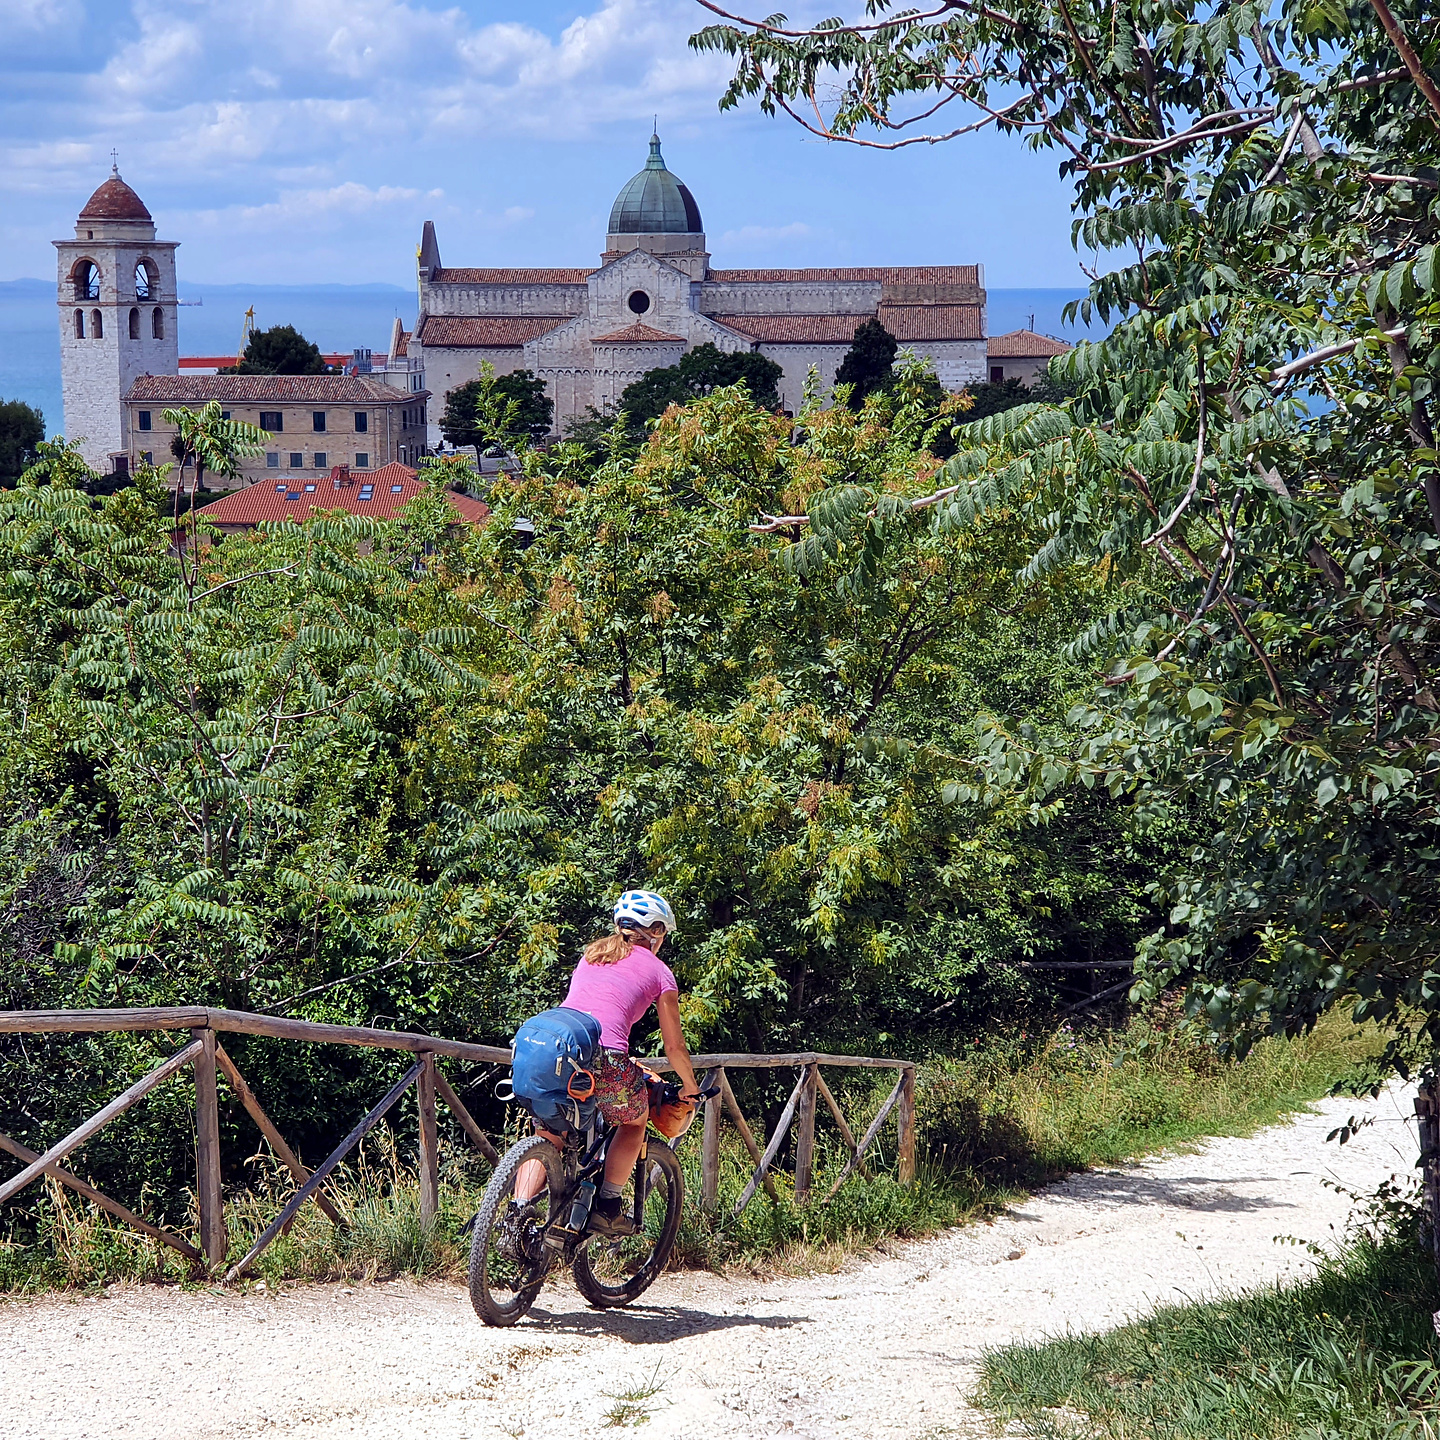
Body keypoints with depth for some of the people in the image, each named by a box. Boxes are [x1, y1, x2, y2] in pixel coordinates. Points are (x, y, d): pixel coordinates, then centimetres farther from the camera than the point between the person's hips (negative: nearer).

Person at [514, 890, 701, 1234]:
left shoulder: (591, 954, 29)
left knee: (545, 1139, 20)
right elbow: (674, 1046, 21)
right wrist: (691, 1088, 39)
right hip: (604, 1061, -4)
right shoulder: (658, 971, 16)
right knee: (634, 1120, 26)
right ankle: (607, 1207, 18)